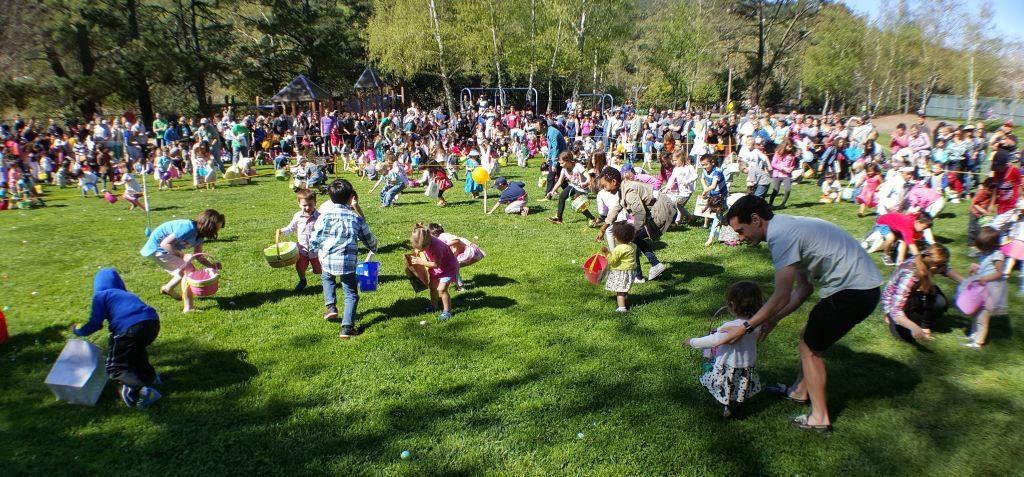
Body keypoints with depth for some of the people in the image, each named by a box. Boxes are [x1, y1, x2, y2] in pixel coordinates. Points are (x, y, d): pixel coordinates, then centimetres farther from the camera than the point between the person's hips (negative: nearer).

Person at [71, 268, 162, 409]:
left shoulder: (101, 295, 16)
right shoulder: (128, 294, 34)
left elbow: (95, 324, 9)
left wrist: (78, 330, 29)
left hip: (130, 329, -6)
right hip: (153, 323, 7)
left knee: (115, 368, 7)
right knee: (136, 349, 38)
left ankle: (137, 389, -17)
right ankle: (150, 376, 36)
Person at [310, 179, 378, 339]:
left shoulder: (325, 215, 0)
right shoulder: (356, 217, 4)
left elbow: (314, 240, 2)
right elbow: (368, 238, 15)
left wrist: (314, 249, 24)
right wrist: (374, 247, 37)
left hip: (327, 260, 1)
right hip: (348, 262, -1)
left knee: (327, 277, 35)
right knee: (351, 294, 10)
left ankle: (331, 307, 22)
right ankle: (347, 327, -3)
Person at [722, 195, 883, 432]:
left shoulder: (781, 236, -20)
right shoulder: (787, 227, 11)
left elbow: (781, 297, -21)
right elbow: (804, 288, 14)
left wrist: (745, 328, -14)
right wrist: (773, 319, 11)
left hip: (853, 292, -10)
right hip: (861, 285, 10)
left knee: (810, 349, 4)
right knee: (808, 337, 22)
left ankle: (820, 418, 16)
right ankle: (800, 390, 40)